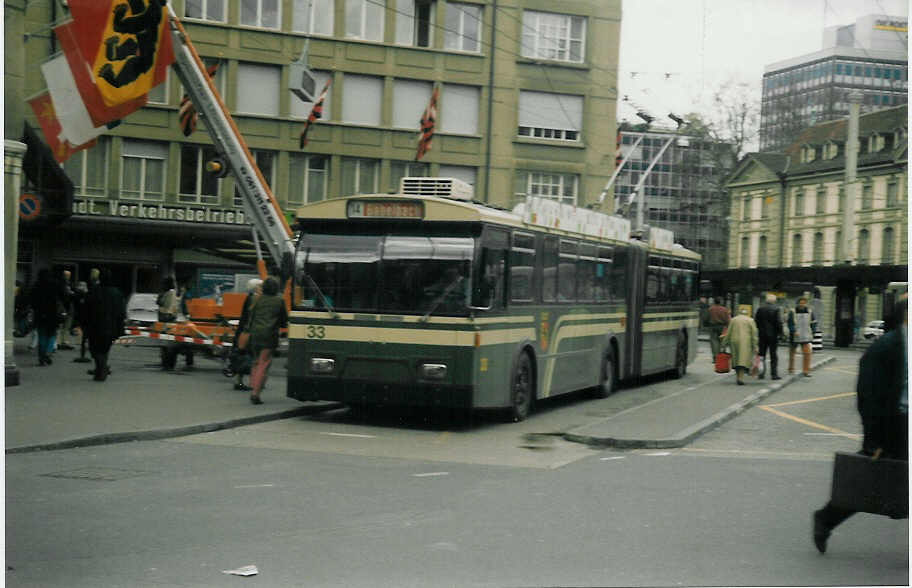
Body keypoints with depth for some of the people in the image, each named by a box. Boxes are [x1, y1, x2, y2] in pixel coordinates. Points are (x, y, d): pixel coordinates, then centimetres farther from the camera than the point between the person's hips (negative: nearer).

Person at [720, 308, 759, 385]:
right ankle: (741, 378, -18)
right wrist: (755, 347, -2)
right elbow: (754, 334, -2)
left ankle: (738, 377, 18)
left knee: (736, 360, 14)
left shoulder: (733, 320, 11)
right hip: (745, 343, -3)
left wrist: (724, 343, 12)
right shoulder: (750, 320, 4)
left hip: (734, 341, 3)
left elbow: (728, 333, 8)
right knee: (743, 360, -7)